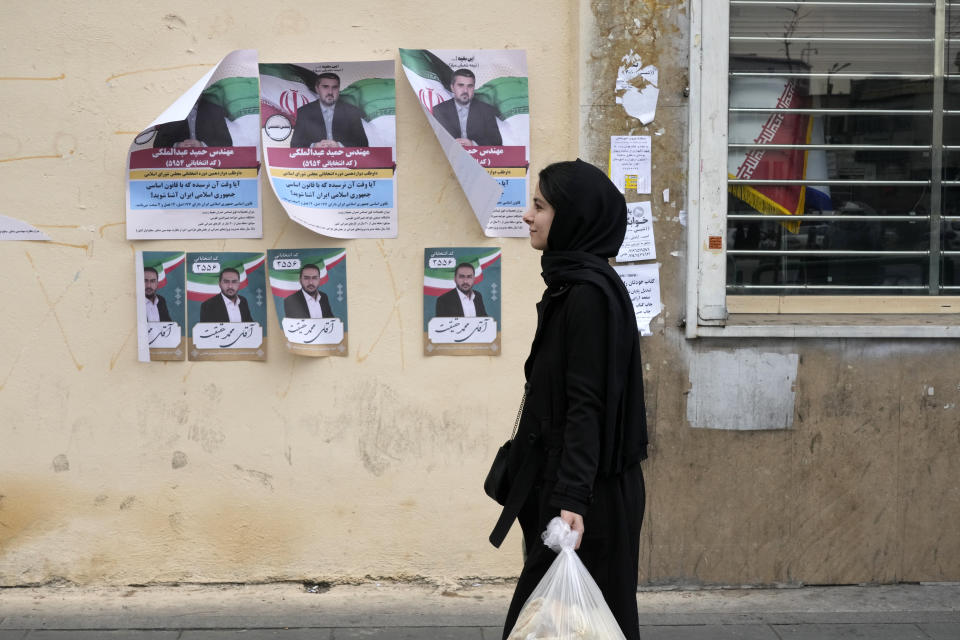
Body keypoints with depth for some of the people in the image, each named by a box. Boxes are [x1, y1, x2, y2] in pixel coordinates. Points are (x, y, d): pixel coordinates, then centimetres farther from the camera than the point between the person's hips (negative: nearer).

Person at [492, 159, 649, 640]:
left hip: (589, 495, -10)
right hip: (562, 481, 10)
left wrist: (572, 499, -28)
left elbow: (587, 405, -24)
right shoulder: (572, 285, 12)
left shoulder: (589, 293, -18)